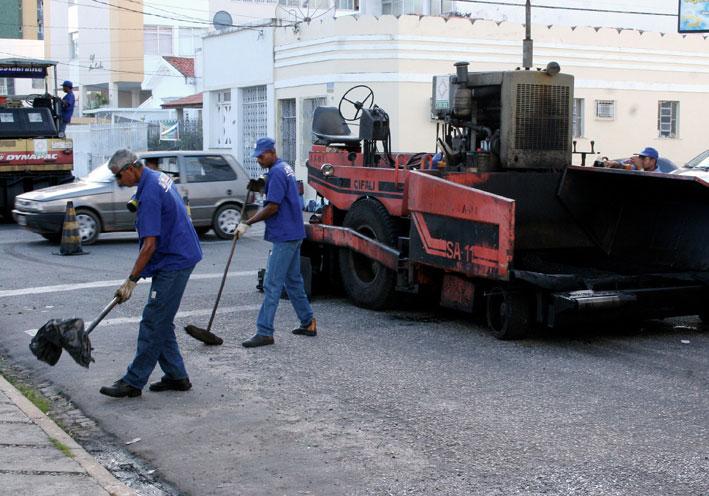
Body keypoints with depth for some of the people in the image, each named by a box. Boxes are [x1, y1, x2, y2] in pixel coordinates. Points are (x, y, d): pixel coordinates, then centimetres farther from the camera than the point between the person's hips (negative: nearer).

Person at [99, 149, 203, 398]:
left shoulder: (149, 195, -22)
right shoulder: (159, 177, 9)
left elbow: (150, 245, -24)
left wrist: (131, 281, -19)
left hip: (173, 263, -10)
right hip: (179, 257, 10)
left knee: (153, 323, -6)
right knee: (162, 322, 13)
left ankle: (133, 381, -2)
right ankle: (176, 376, 17)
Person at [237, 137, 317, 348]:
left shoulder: (277, 173, -16)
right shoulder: (285, 168, 15)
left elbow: (272, 208, -20)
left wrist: (248, 223, -14)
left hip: (285, 237, -10)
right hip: (293, 234, 10)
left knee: (272, 284, -9)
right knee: (293, 281, 17)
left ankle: (264, 332, -8)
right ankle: (308, 323, 24)